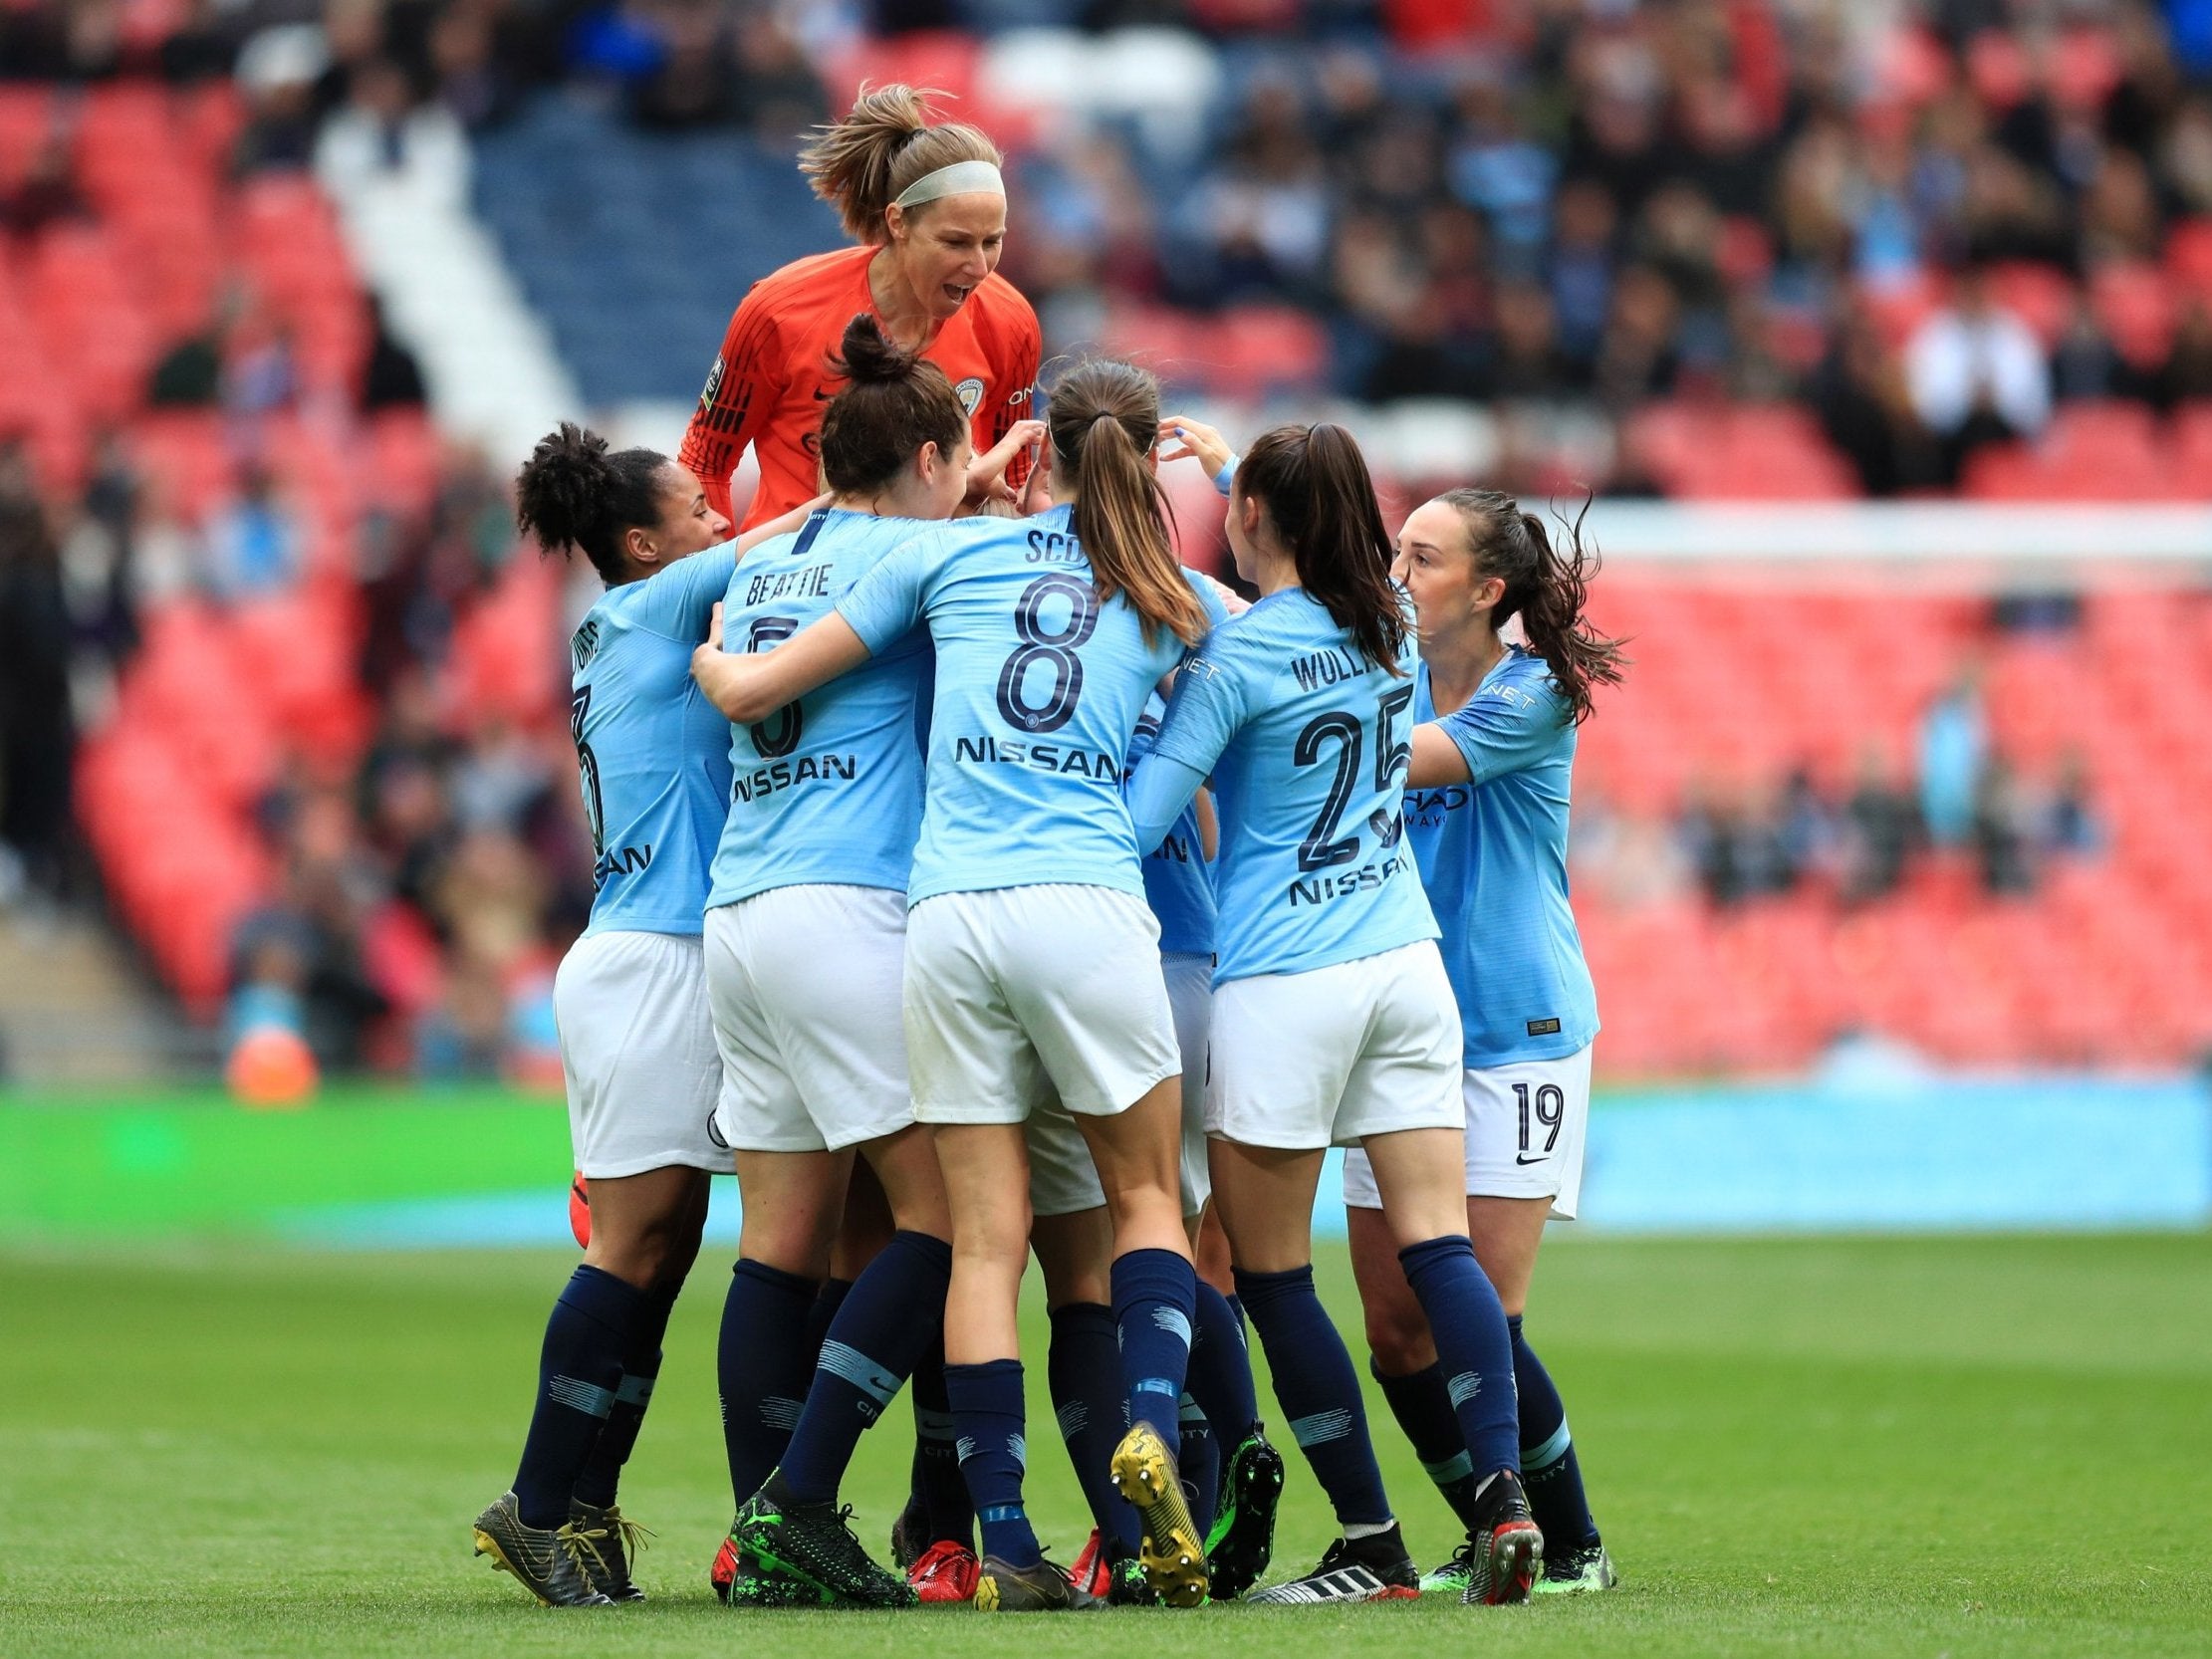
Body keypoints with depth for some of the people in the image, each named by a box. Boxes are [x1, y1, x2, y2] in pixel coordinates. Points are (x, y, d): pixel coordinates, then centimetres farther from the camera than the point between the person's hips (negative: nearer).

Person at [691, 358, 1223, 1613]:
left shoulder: (950, 556, 13)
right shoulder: (1177, 604, 13)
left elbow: (750, 693, 16)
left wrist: (706, 658, 37)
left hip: (948, 912, 1)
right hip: (1089, 904, -1)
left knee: (985, 1237, 2)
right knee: (1146, 1192, 15)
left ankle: (1007, 1547, -4)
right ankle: (1151, 1423, -11)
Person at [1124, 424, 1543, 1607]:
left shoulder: (1238, 655, -10)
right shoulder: (1390, 626, 7)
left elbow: (1138, 819, -14)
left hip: (1283, 981, -6)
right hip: (1406, 960, 6)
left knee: (1271, 1276, 4)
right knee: (1436, 1243, 0)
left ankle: (1373, 1545, 3)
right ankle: (1503, 1497, -16)